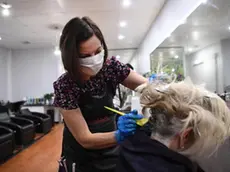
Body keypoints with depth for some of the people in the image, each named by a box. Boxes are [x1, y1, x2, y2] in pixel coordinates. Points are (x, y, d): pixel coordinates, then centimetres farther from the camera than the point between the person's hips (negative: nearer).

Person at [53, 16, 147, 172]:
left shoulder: (110, 66, -15)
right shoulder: (64, 86, -24)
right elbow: (85, 139, -23)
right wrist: (120, 135, -39)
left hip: (111, 152, 4)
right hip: (81, 159, -3)